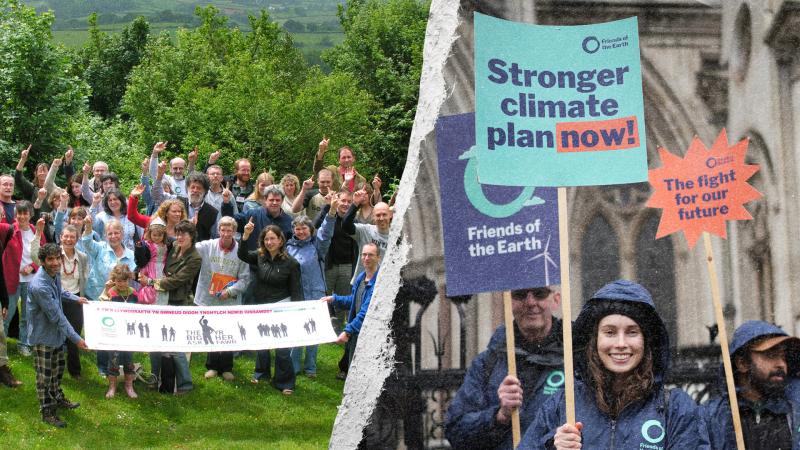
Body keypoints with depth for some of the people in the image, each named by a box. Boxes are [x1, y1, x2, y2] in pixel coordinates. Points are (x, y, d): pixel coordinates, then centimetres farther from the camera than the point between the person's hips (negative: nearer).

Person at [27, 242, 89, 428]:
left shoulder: (55, 274, -7)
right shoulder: (40, 286, -35)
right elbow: (56, 317, -30)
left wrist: (75, 298, 13)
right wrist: (76, 339, -26)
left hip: (56, 331, 8)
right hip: (43, 335, -8)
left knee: (58, 368, 24)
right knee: (44, 375, 8)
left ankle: (58, 398, 44)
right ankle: (47, 411, 22)